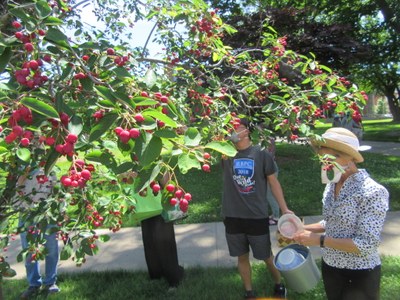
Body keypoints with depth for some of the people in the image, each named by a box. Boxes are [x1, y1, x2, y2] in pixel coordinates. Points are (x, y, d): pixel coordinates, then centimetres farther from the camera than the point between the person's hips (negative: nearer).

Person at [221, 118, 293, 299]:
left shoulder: (261, 154, -7)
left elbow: (273, 182, 1)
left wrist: (284, 209, 1)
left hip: (257, 216, -1)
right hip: (232, 217, 2)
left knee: (267, 255, 15)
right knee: (242, 256, 16)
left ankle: (279, 285, 42)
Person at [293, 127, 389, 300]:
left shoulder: (372, 192, -22)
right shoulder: (331, 186, -2)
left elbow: (366, 245, -24)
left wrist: (320, 240, -24)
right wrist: (303, 229, -1)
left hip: (360, 275, -6)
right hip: (329, 267, 6)